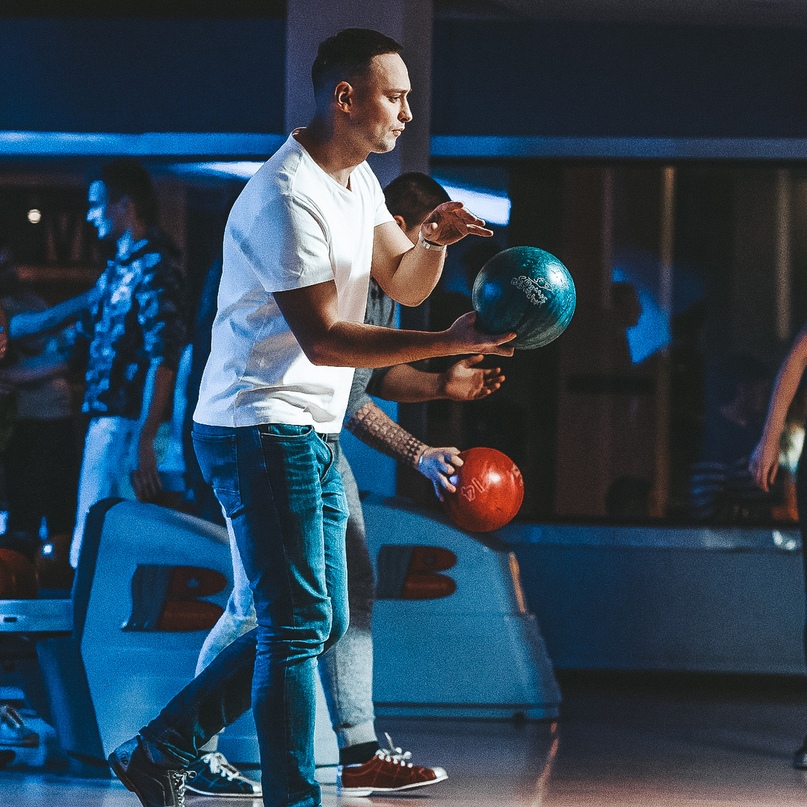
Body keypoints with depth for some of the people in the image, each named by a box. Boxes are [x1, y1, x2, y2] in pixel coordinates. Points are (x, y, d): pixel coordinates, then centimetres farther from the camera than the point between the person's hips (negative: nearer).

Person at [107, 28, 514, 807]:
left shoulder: (357, 181, 12)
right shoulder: (286, 199, -20)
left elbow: (403, 283, 14)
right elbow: (323, 338, -23)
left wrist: (431, 242, -9)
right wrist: (449, 342, -27)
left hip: (310, 435, 10)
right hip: (262, 429, -10)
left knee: (317, 624, 12)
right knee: (297, 625, -9)